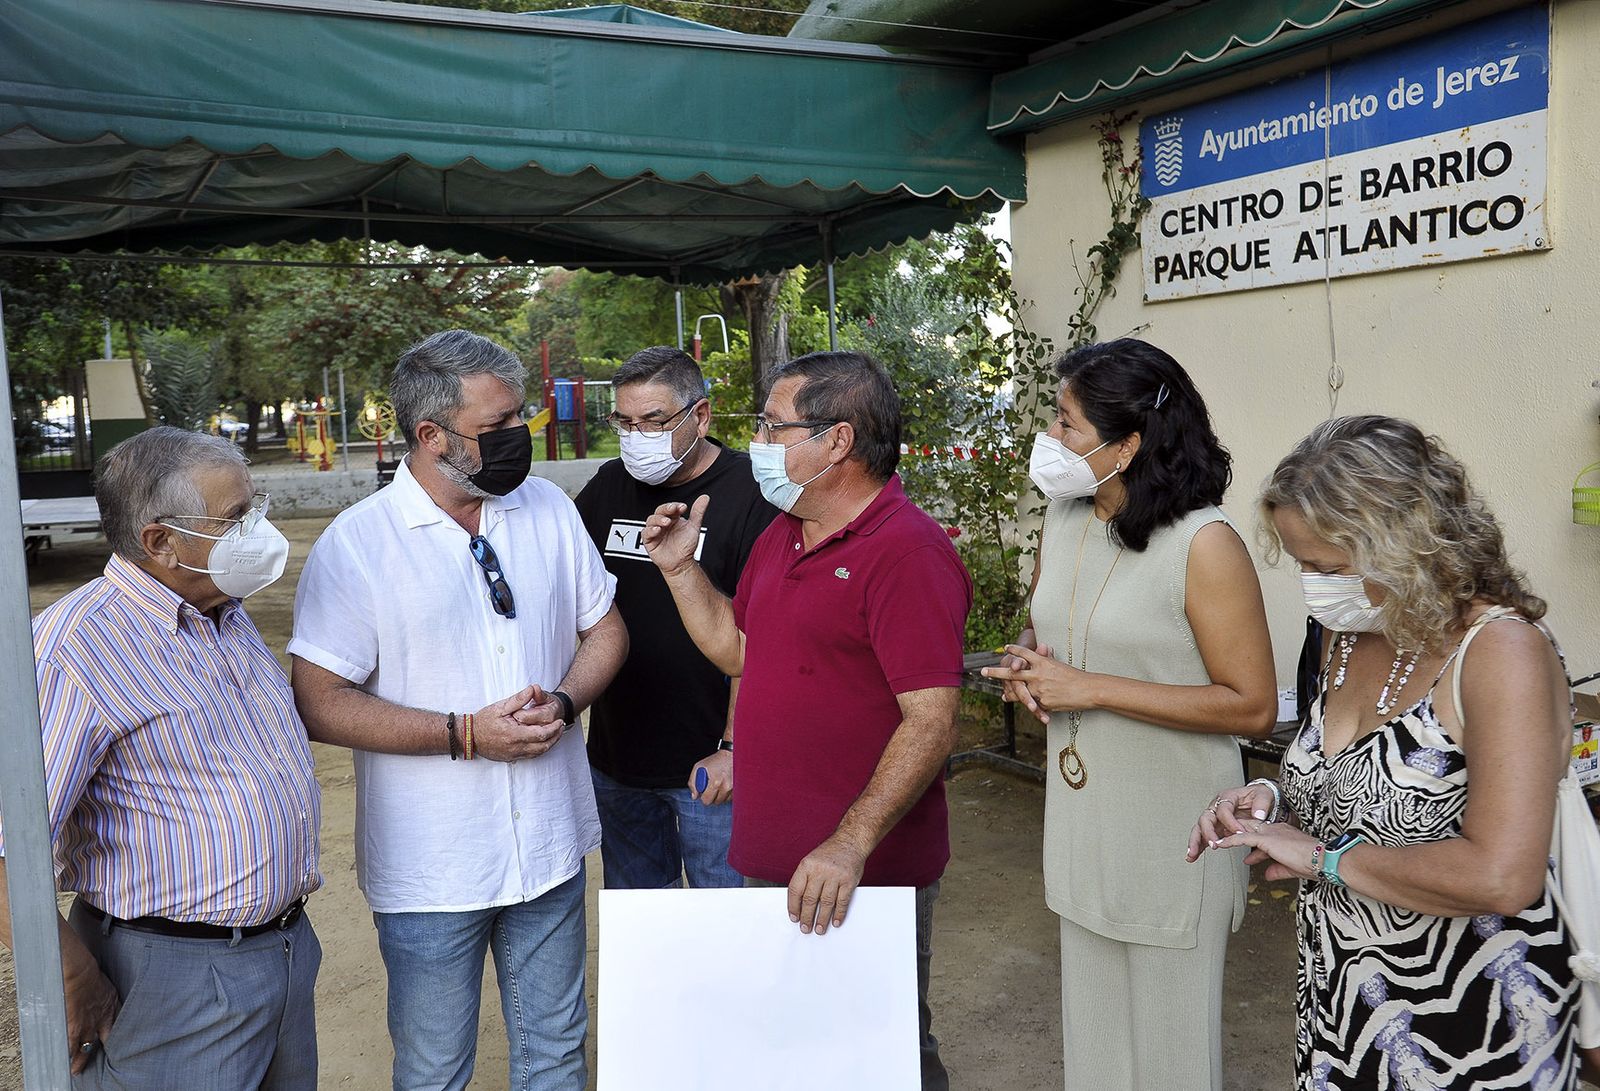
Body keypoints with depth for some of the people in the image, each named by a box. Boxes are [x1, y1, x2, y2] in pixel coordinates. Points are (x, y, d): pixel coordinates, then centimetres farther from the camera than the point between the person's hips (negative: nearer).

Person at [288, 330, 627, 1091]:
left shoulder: (548, 509, 1)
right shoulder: (356, 544, -13)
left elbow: (604, 628, 9)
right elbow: (320, 703, -15)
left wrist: (564, 702, -11)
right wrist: (467, 734, -20)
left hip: (550, 848, 4)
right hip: (430, 872, -3)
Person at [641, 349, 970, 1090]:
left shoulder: (907, 551, -19)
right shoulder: (780, 536, 10)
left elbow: (932, 724, -24)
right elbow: (737, 649, 19)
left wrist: (850, 845, -28)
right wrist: (681, 569, 9)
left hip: (862, 873, -8)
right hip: (769, 859, 9)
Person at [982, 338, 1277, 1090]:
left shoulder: (1204, 543, -19)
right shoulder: (1063, 518, 2)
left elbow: (1252, 706, -20)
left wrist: (1090, 689, -23)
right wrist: (1026, 665, -7)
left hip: (1169, 827, -6)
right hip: (1078, 807, 6)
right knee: (1090, 1017, 21)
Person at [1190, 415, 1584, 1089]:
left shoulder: (1501, 648, -22)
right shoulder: (1347, 633, 2)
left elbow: (1500, 877, -32)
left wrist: (1326, 856, -22)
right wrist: (1277, 802, -2)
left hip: (1470, 1030, -7)